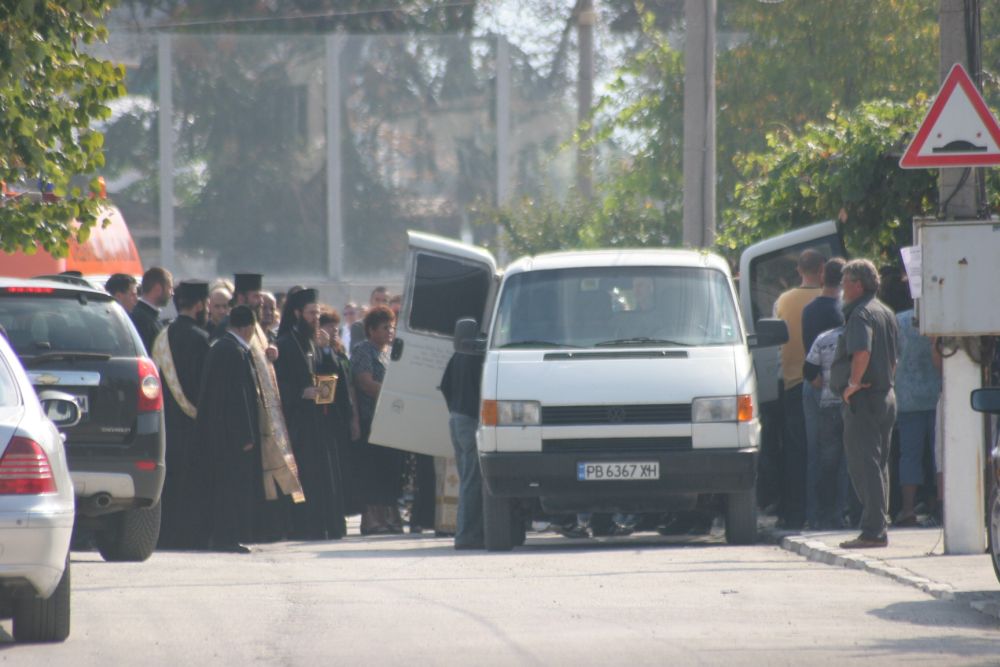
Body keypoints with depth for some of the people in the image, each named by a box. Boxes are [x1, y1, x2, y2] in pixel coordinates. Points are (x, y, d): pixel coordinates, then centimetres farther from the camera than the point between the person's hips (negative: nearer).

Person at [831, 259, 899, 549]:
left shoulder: (861, 314, -14)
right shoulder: (886, 313, 17)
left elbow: (862, 351, -30)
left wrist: (854, 382, -21)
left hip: (862, 398, -10)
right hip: (886, 395, 10)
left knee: (864, 465, -9)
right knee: (878, 465, 14)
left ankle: (872, 531, -12)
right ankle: (879, 527, 17)